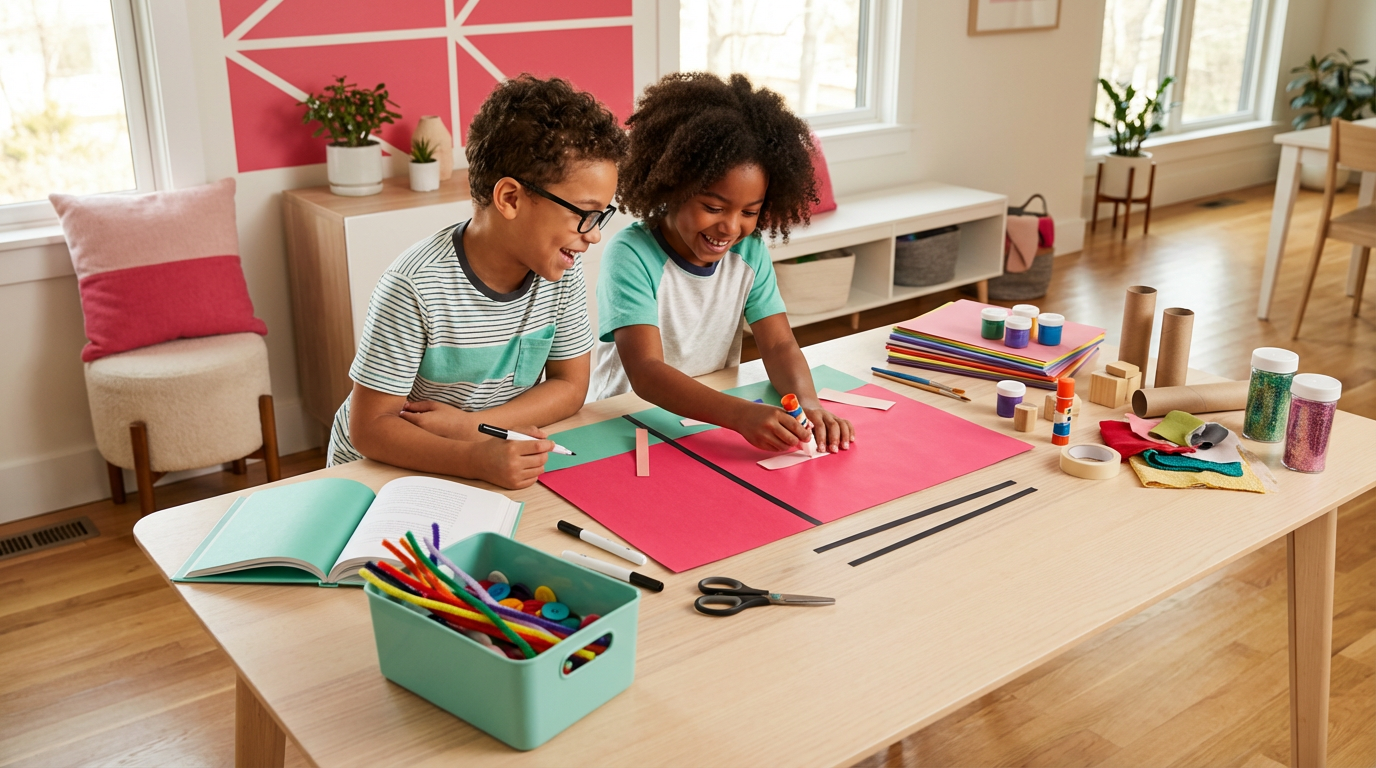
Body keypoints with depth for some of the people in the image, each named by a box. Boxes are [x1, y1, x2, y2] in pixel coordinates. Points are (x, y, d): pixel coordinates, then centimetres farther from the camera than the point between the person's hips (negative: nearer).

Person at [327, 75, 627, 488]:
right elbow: (370, 428, -20)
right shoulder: (414, 288, -24)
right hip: (384, 466, -4)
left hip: (504, 461, 5)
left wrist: (471, 425, -17)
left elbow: (570, 385, -1)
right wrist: (476, 459, -37)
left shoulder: (562, 270, -8)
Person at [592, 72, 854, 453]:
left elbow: (779, 344, -1)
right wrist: (741, 414, -39)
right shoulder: (630, 256, -16)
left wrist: (808, 403, -23)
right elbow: (645, 372, -25)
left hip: (718, 423, 6)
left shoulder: (749, 252, 3)